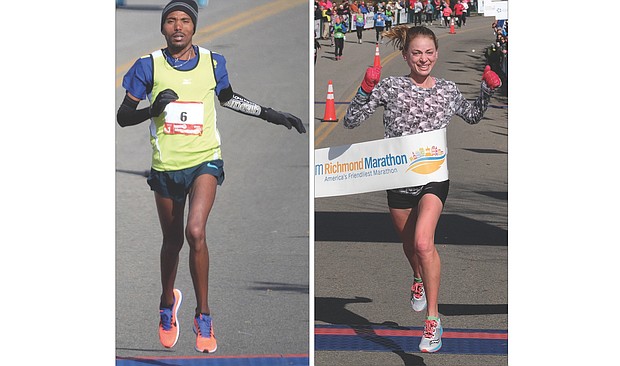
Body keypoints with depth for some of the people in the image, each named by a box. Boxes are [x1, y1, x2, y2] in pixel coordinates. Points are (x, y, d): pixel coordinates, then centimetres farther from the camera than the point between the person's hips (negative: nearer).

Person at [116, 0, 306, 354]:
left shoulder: (212, 63, 2)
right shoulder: (149, 66, -3)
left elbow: (229, 98, 22)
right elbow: (123, 116, -1)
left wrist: (272, 115, 21)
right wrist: (153, 108, -21)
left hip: (205, 161, -1)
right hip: (166, 165, 1)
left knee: (195, 232, -22)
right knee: (172, 241, 14)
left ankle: (204, 316, -10)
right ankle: (168, 303, 43)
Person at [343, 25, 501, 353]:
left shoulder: (448, 91, 1)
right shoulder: (390, 86, -6)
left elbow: (473, 116, 22)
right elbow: (351, 121, -8)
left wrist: (487, 91, 5)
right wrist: (366, 90, -23)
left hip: (434, 176, -1)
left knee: (423, 242, -23)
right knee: (409, 244, 20)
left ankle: (433, 318, -14)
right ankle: (419, 280, 57)